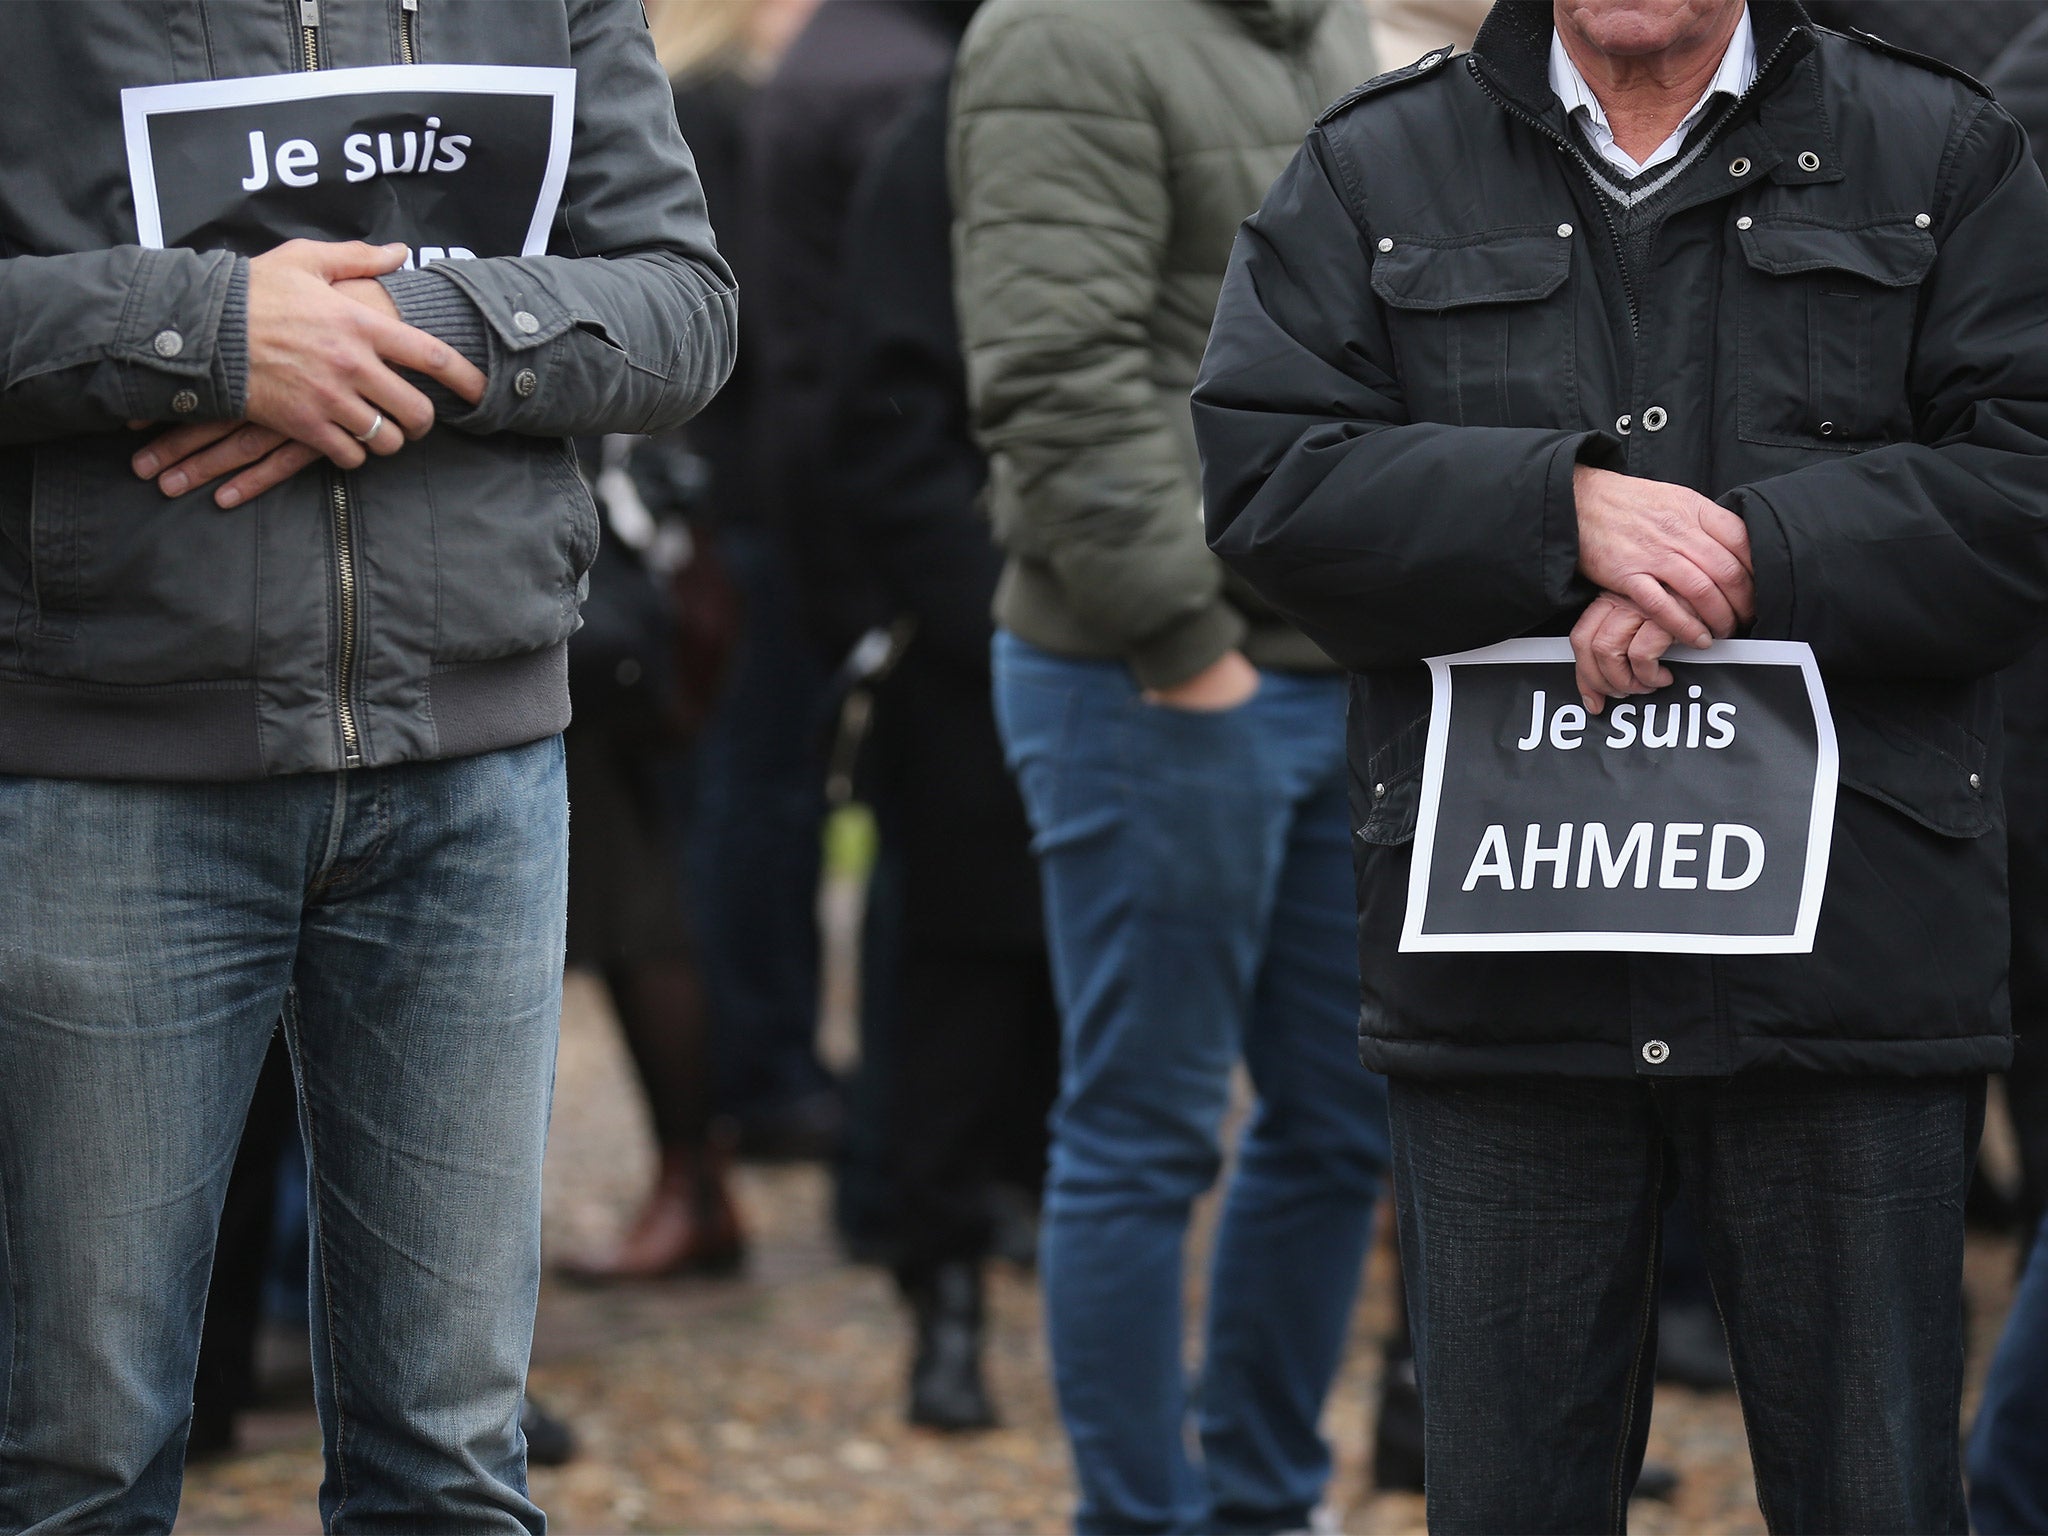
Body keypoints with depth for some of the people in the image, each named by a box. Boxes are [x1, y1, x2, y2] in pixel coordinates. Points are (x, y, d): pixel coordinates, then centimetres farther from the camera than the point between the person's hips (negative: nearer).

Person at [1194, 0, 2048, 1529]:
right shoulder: (1370, 176, 10)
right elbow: (1264, 476, -2)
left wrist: (1757, 557, -14)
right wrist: (1565, 511, -15)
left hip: (1847, 978, -1)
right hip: (1503, 980, 1)